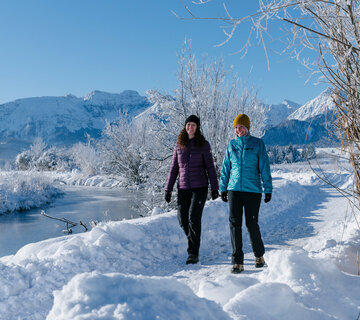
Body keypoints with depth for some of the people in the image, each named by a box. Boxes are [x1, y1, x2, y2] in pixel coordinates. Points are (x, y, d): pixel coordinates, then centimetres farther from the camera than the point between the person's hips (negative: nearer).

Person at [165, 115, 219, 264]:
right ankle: (194, 242, 30)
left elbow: (210, 167, 2)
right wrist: (168, 188, 8)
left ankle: (193, 253, -4)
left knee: (194, 218, -12)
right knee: (182, 219, 3)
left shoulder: (203, 145, 0)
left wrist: (214, 187, -2)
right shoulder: (179, 145, 8)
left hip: (199, 187, -3)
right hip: (183, 187, 4)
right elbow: (174, 168, 11)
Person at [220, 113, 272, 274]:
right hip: (234, 189, 3)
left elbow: (264, 167, 0)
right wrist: (223, 188, 11)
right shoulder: (232, 144, 10)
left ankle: (259, 255, 27)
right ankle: (237, 262, -3)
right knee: (235, 223, -6)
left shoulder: (257, 144, 1)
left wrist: (268, 189, -3)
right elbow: (226, 168, 15)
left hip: (253, 190, -3)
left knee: (252, 224, 1)